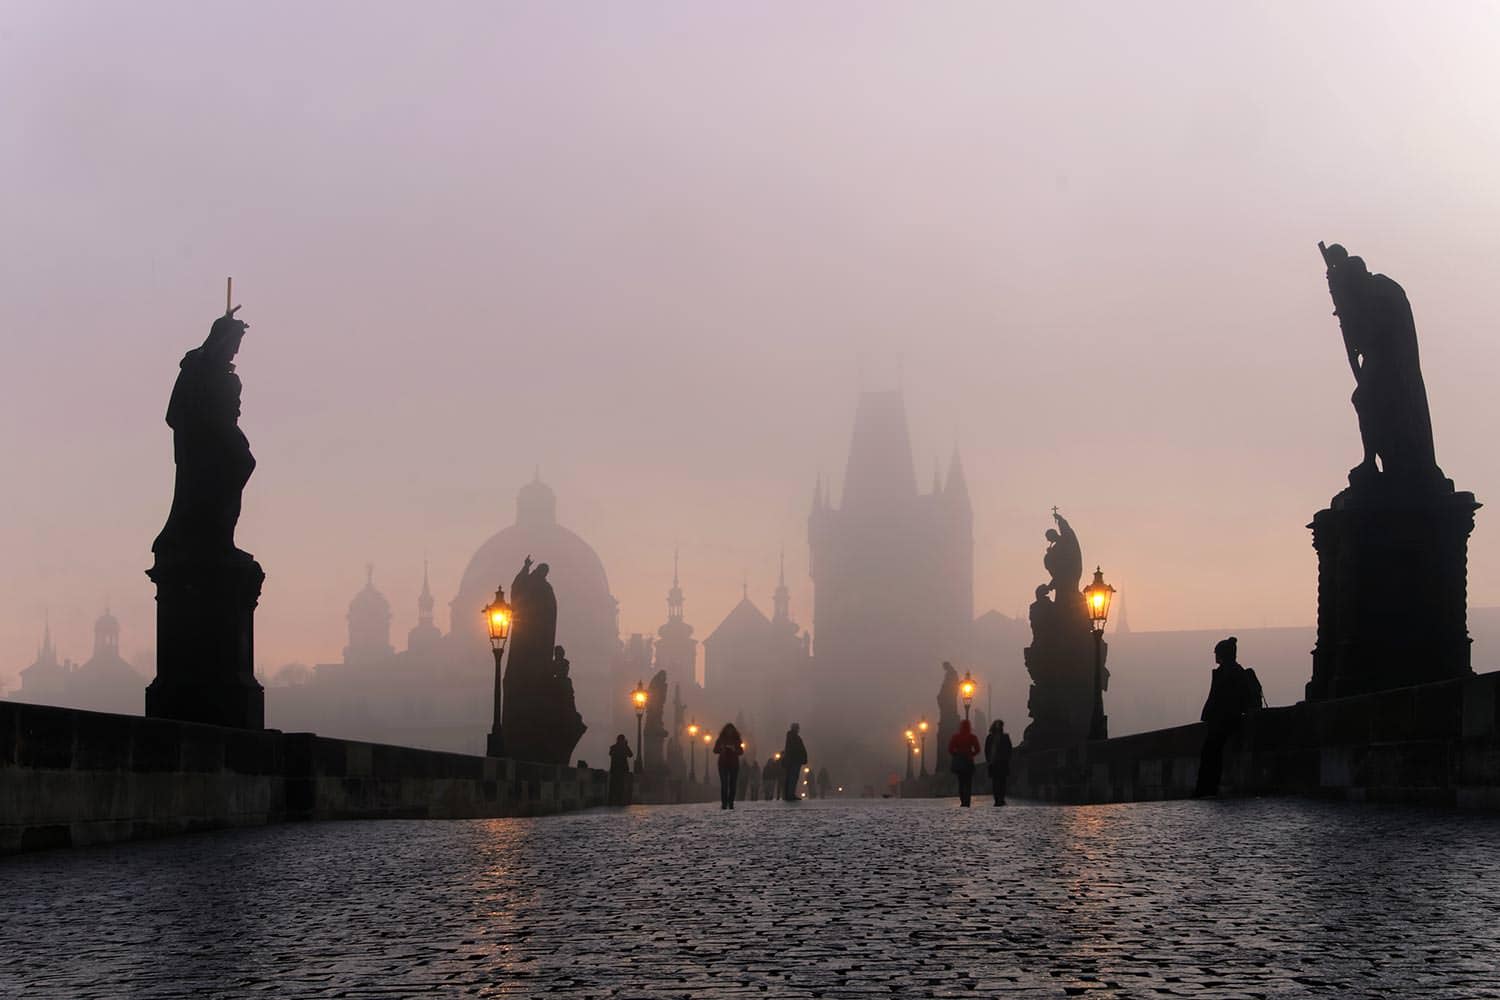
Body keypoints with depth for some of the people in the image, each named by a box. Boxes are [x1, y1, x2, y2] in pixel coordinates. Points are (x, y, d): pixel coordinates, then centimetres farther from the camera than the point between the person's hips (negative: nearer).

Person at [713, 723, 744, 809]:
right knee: (724, 784, -10)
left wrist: (735, 750, -16)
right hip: (723, 764, -2)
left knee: (733, 784, -1)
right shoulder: (721, 739, 3)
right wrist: (721, 749, -18)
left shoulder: (736, 740, 6)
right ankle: (724, 803, -11)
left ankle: (731, 803, 4)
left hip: (734, 764, 2)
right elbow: (715, 750, 2)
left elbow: (741, 751, 4)